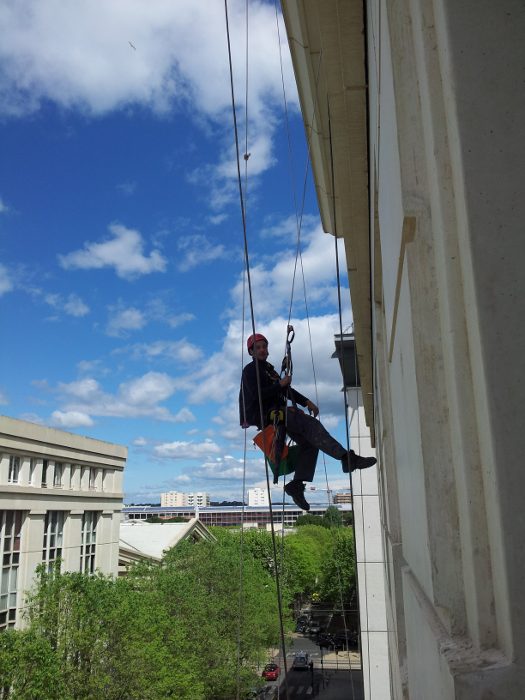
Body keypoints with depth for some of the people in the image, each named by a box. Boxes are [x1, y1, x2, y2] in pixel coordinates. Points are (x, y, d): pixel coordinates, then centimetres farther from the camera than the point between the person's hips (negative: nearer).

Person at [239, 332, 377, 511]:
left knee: (308, 443, -6)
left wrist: (306, 402, 11)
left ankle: (296, 484, -11)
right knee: (311, 424, -24)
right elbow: (257, 395, -16)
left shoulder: (268, 369, 27)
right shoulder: (250, 370, 0)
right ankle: (347, 458, -34)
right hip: (266, 415, -9)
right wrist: (279, 384, -17)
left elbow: (286, 389, 23)